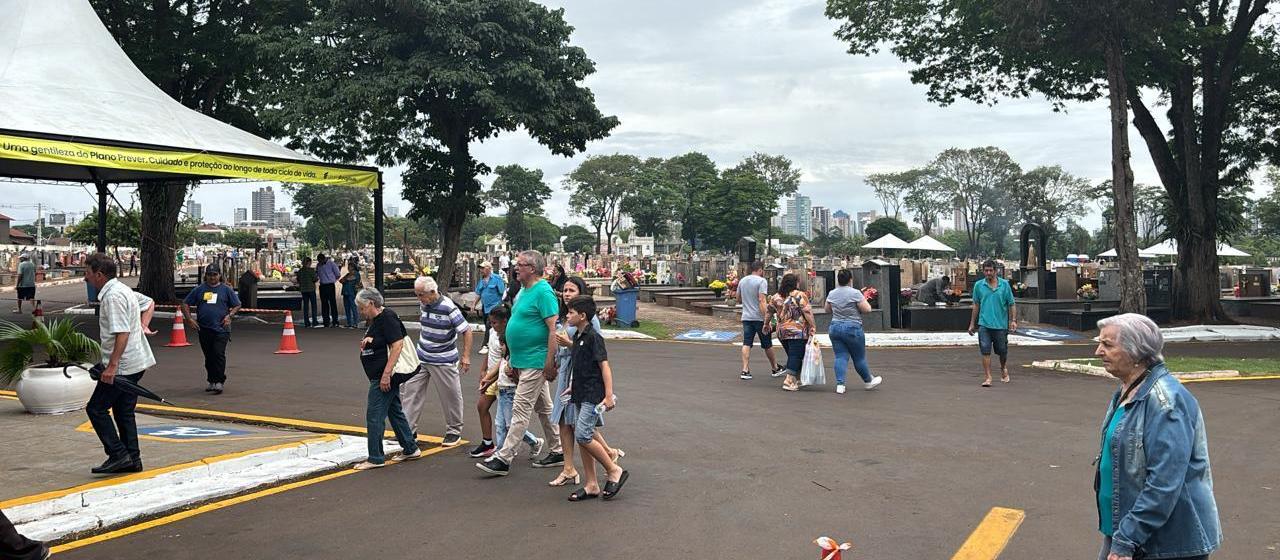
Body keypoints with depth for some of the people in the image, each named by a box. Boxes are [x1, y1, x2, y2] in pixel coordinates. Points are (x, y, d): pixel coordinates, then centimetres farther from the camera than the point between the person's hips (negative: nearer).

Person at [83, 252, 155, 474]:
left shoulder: (113, 296, -17)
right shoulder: (122, 289, 14)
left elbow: (122, 333, -25)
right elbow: (149, 302, 31)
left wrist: (112, 365, -26)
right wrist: (142, 325, 18)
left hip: (122, 365, -10)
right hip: (135, 363, 10)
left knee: (96, 409, -2)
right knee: (124, 412, 14)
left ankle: (118, 455, -4)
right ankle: (132, 460, 16)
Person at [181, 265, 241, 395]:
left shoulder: (226, 289, 6)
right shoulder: (199, 290, 11)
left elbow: (237, 305, 9)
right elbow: (185, 304, 15)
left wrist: (229, 315, -7)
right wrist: (189, 318, 3)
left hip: (221, 329, -3)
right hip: (204, 329, 3)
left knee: (219, 354, -13)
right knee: (209, 357, 11)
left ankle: (219, 381, -10)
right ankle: (211, 381, 22)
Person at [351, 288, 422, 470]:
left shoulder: (387, 319, -16)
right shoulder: (374, 320, 15)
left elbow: (397, 345, -23)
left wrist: (386, 374, -27)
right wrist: (366, 342, 5)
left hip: (384, 377, -11)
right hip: (380, 375, 11)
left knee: (374, 415, -7)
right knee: (395, 411, 16)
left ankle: (376, 458, -1)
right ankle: (410, 449, 24)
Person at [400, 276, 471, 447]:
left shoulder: (448, 308, -20)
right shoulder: (423, 305, 0)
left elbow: (466, 331, -15)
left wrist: (466, 356, -17)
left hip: (444, 362, -6)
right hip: (421, 358, 6)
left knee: (451, 397, 6)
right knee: (409, 391, 2)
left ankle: (454, 432, 22)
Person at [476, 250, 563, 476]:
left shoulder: (543, 292, -16)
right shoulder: (525, 291, 14)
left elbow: (553, 329, -21)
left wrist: (549, 363, -23)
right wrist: (514, 361, 20)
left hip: (535, 363, -10)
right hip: (524, 361, 10)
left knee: (521, 410, -6)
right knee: (544, 407, 16)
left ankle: (503, 458, -4)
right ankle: (558, 451, 25)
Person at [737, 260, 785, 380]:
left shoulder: (742, 281, 9)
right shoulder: (761, 281, -11)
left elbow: (738, 298, 20)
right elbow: (761, 300, -20)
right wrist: (766, 319, -21)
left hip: (746, 317, 5)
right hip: (759, 317, -5)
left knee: (747, 344, 2)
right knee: (767, 344, 8)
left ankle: (745, 370, -6)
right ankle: (775, 368, 23)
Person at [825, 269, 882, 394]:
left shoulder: (831, 294, 4)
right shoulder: (855, 293, -13)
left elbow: (827, 310, 16)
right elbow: (867, 309, -11)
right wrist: (864, 300, 7)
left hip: (835, 328, 5)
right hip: (852, 329, -4)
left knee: (840, 357, 5)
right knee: (859, 357, 8)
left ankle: (840, 384, -2)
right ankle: (868, 381, 25)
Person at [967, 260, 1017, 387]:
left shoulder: (1004, 284, 0)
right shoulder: (979, 286, 3)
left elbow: (1011, 304, 4)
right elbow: (976, 305, 11)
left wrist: (1013, 320, -6)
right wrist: (972, 324, 11)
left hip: (1001, 324, 0)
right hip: (984, 324, 0)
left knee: (1002, 351, 13)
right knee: (985, 351, -7)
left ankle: (1004, 369, 41)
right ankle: (987, 377, -2)